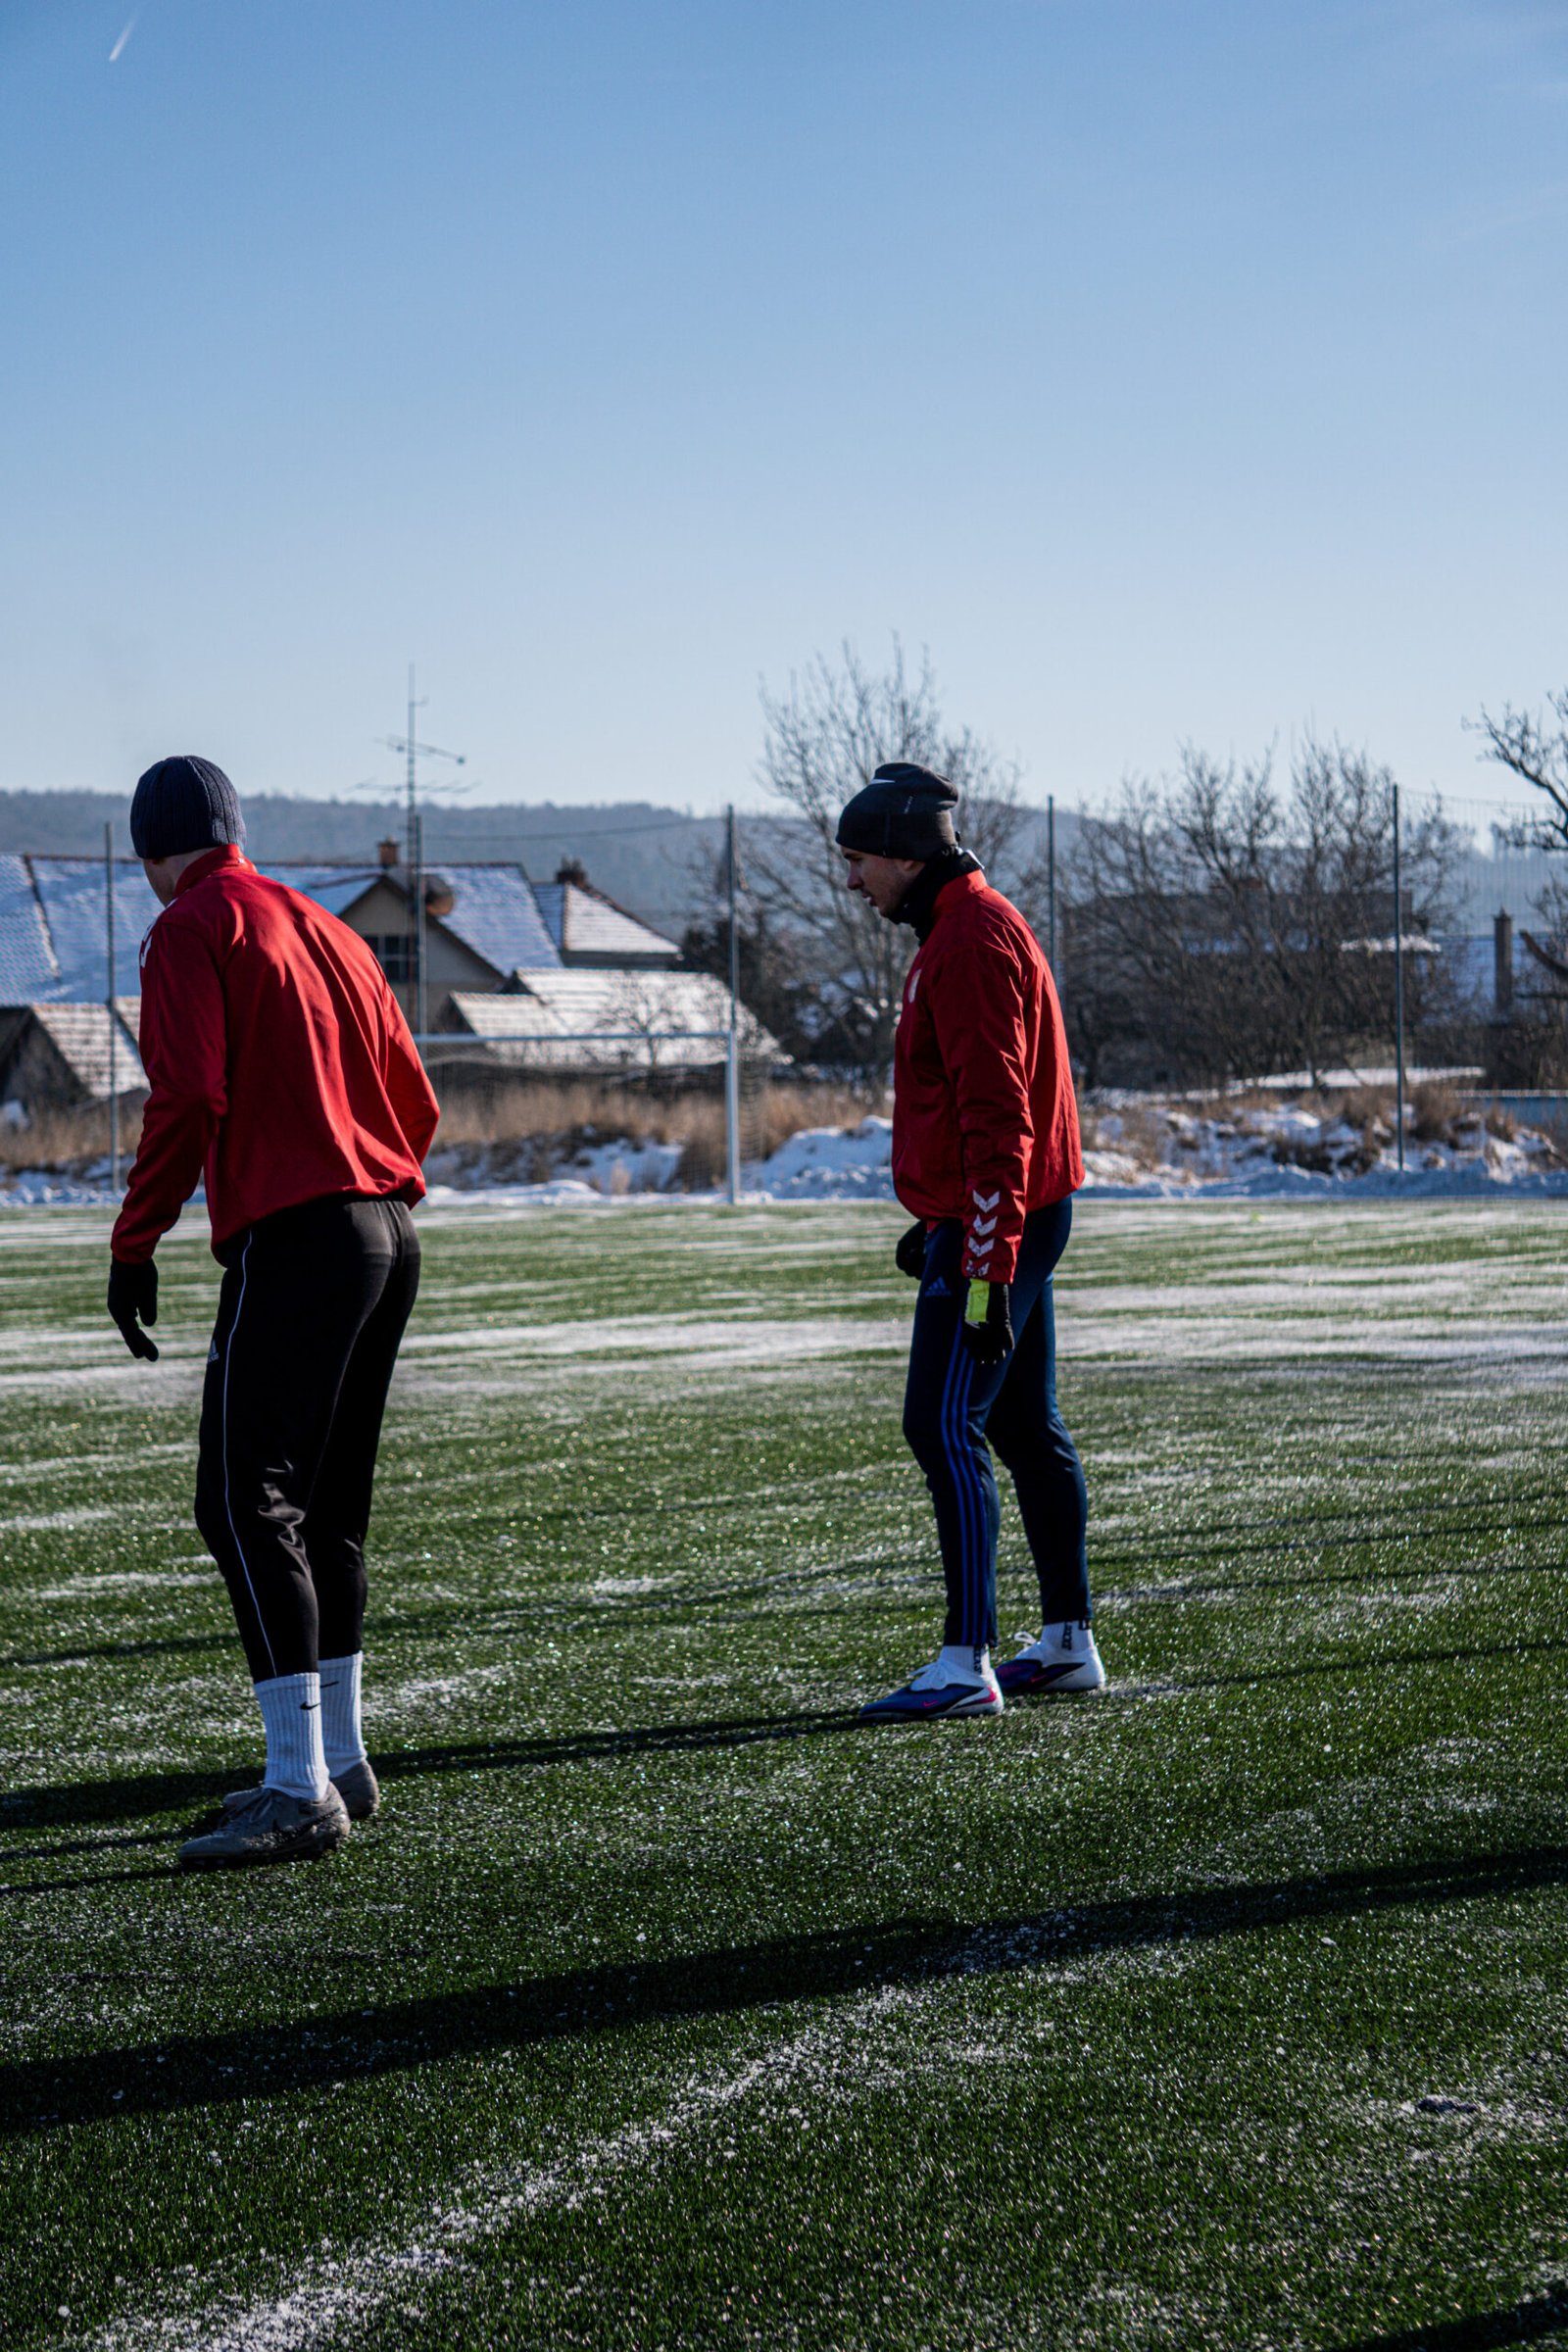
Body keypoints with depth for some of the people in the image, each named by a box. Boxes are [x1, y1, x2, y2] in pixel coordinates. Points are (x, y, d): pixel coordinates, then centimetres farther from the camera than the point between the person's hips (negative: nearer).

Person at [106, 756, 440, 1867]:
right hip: (391, 1238, 8)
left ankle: (301, 1789, -16)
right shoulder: (327, 928, 19)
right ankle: (339, 1763, 24)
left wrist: (135, 1243, -11)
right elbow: (415, 1100, 18)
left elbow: (188, 1097, -15)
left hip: (291, 1239, -8)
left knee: (247, 1503, -10)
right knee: (327, 1506, 17)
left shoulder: (193, 929, -3)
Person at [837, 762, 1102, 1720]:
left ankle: (966, 1664, -14)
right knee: (1026, 1425, 14)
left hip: (994, 1223, -11)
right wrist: (940, 1226, 28)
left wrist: (988, 1265, -25)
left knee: (945, 1426, -12)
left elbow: (998, 1114, -23)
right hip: (1015, 1216, 11)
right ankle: (1069, 1642, 21)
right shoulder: (962, 929, 17)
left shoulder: (973, 940, -16)